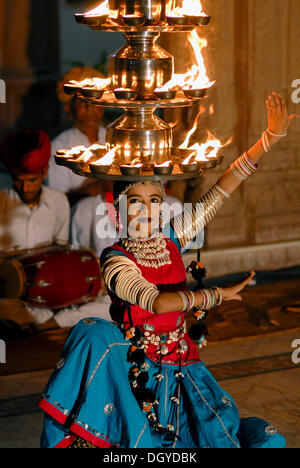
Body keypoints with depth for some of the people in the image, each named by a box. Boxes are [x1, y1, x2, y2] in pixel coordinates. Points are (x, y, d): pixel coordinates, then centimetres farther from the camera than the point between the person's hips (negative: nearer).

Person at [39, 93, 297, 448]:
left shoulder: (172, 239, 2)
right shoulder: (114, 260, -13)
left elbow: (223, 188, -2)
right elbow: (158, 302, -31)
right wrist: (219, 294, -23)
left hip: (180, 363, 4)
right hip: (138, 369, -4)